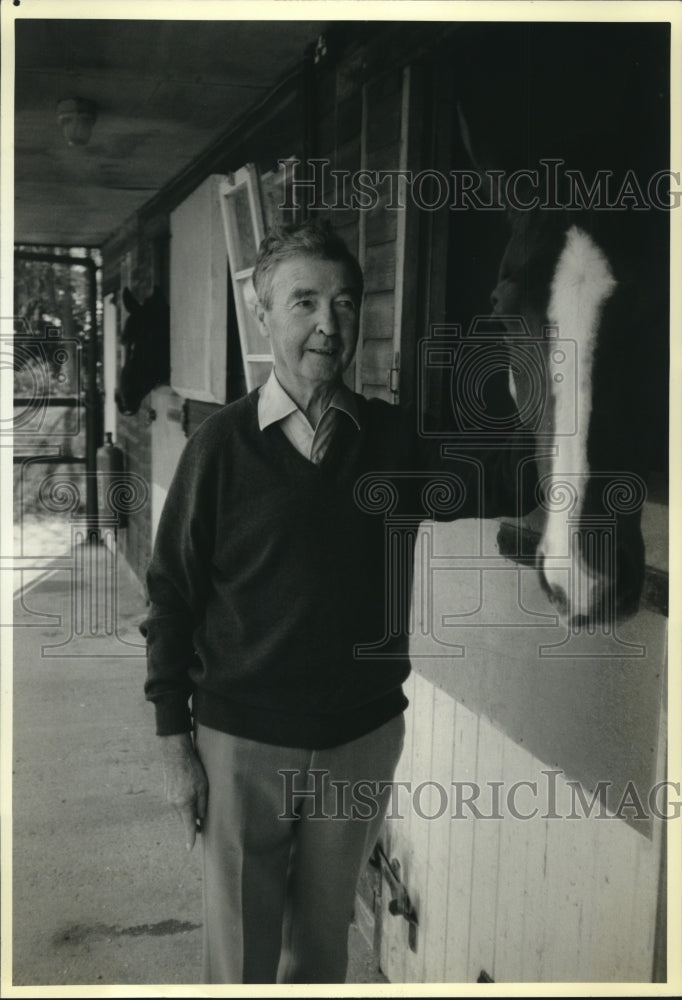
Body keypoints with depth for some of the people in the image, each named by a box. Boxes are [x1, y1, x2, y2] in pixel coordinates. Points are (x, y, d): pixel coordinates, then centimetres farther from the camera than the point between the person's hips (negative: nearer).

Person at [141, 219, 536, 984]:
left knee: (323, 941, 21)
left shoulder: (392, 438, -1)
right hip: (242, 744, -2)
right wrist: (174, 744, -5)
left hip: (363, 740, 3)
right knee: (241, 955, 13)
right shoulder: (221, 445, -10)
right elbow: (171, 597, -6)